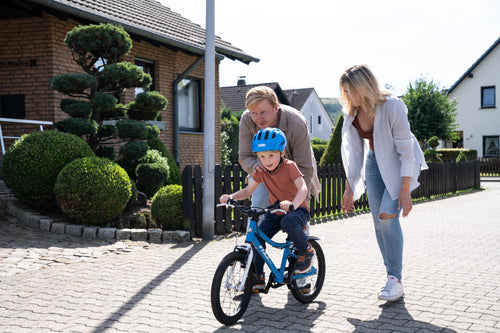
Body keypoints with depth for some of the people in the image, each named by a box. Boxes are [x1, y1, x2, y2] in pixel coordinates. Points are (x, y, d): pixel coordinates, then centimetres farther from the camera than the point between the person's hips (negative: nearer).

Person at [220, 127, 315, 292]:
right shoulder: (260, 171, -2)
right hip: (274, 212, 6)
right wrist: (231, 196, -16)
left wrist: (292, 204, -51)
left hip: (297, 209, -5)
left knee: (288, 222, -39)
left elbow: (303, 188, -30)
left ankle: (306, 251, -10)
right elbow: (248, 191, 4)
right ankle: (258, 278, 6)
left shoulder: (289, 166, -18)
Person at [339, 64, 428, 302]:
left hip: (400, 163, -5)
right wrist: (350, 189, 1)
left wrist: (405, 189, -25)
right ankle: (393, 278, 13)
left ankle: (396, 280, -7)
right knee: (378, 220, 1)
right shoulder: (351, 112, -11)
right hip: (375, 162, 6)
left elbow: (406, 150, -23)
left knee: (388, 215, -18)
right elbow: (354, 151, -1)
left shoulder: (392, 107, -28)